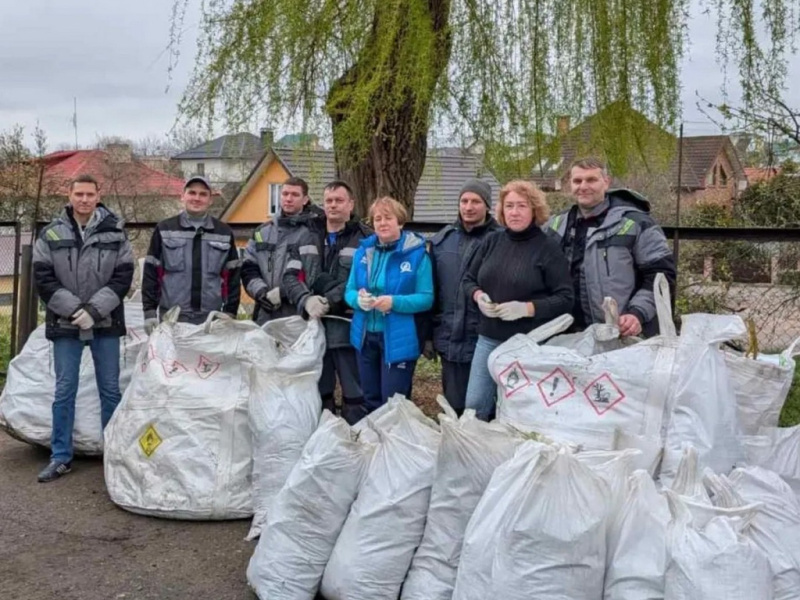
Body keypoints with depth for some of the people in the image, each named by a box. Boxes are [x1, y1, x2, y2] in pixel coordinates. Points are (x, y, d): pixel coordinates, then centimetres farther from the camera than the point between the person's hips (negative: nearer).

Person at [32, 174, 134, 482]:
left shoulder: (115, 233, 2)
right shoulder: (51, 234, 2)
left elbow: (123, 276, -3)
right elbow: (43, 279, -2)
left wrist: (94, 309, -14)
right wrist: (74, 309, -13)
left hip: (106, 323, 0)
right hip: (65, 324, 0)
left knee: (110, 390, 7)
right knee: (64, 392, 5)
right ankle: (60, 457, 14)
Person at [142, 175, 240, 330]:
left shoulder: (224, 233, 10)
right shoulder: (164, 230, 6)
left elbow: (232, 277, 11)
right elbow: (151, 273, 5)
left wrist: (230, 313, 6)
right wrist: (150, 312, -1)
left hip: (211, 320, 1)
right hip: (171, 319, -1)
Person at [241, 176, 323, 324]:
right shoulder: (262, 232, 19)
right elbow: (248, 269, 13)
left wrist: (283, 292, -17)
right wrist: (262, 292, -5)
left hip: (300, 318, -5)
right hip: (265, 317, 5)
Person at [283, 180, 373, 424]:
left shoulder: (365, 239, 0)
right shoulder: (308, 238, 15)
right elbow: (290, 276, 7)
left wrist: (329, 301, -17)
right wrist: (307, 300, -12)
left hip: (349, 328, -4)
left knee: (355, 395, 2)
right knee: (318, 394, 14)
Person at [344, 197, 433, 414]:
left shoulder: (417, 253, -8)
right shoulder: (363, 251, 7)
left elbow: (426, 298, -11)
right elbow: (349, 292, 8)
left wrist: (394, 302, -25)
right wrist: (358, 299, -16)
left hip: (398, 339, -5)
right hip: (366, 336, 5)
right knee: (370, 401, 17)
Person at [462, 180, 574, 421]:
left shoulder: (548, 247, -8)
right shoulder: (491, 242, 7)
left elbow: (565, 298, -10)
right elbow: (468, 279, 16)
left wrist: (527, 308, -22)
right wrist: (479, 296, -6)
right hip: (489, 338, 5)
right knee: (474, 405, 8)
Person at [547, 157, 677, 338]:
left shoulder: (634, 222, -5)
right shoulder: (556, 226, 9)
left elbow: (661, 274, -6)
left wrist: (638, 314, -18)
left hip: (627, 337, -4)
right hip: (574, 336, 5)